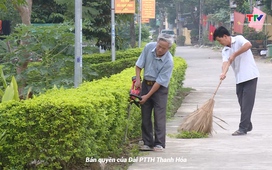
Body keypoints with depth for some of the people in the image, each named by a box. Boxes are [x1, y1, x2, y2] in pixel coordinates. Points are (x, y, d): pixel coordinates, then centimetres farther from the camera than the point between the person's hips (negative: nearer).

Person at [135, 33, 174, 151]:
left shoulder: (168, 61, -24)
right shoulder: (149, 47, -12)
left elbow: (160, 82, -21)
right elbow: (139, 64, 3)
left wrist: (147, 96, -19)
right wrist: (138, 79, -6)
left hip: (160, 88, -5)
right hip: (146, 84, 5)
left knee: (159, 116, -8)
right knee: (145, 116, 5)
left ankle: (159, 144, -4)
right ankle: (147, 143, 9)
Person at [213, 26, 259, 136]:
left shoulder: (238, 39, -5)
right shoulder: (225, 51, 11)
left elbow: (248, 45, -28)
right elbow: (226, 62, -8)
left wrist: (234, 54, -22)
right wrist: (223, 73, -29)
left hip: (250, 76, -7)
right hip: (239, 79, 7)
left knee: (247, 103, -8)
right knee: (242, 103, 11)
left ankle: (243, 128, -10)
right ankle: (247, 126, 25)